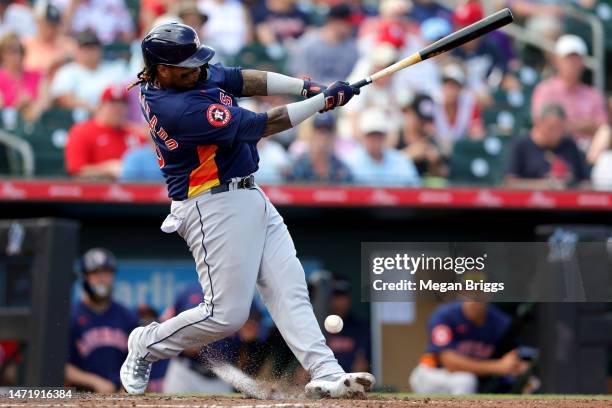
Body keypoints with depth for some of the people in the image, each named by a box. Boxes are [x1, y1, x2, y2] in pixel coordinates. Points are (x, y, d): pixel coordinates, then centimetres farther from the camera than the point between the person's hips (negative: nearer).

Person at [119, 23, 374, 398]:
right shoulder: (178, 108, -26)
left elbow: (243, 80, 5)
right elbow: (260, 126, -22)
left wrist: (306, 86, -10)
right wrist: (323, 100, -13)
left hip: (250, 197, 10)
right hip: (214, 208, -10)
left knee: (290, 290, 0)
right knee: (226, 314, -5)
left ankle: (326, 375, -5)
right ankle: (147, 344, 17)